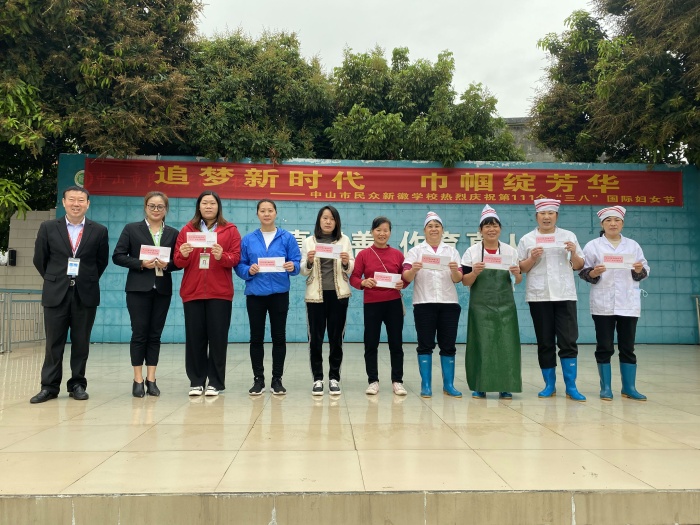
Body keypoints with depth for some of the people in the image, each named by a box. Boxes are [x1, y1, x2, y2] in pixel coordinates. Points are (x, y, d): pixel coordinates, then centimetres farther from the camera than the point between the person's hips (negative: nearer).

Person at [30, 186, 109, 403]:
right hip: (56, 294, 0)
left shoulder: (99, 231, 2)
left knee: (81, 343, 6)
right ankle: (49, 386, 14)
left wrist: (88, 281, 9)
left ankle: (77, 385, 16)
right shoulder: (48, 228, 2)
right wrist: (55, 280, 12)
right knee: (54, 342, 5)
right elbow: (40, 259, 10)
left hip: (86, 295, 0)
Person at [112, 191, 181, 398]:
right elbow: (118, 256, -1)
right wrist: (141, 263, -14)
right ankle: (138, 380, 8)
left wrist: (167, 264, -13)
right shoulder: (131, 229, 3)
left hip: (163, 290, 2)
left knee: (155, 334, 6)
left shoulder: (173, 233, 8)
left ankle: (151, 379, 13)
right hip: (138, 289, -2)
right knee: (139, 333, 0)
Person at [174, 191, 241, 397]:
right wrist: (183, 255, -14)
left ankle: (216, 382, 9)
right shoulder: (187, 230, 12)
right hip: (192, 292, 2)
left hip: (220, 293, -2)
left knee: (218, 337, 0)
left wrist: (222, 256, -20)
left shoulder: (230, 230, 7)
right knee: (194, 338, 3)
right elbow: (179, 262, 8)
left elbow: (236, 257, -1)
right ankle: (196, 382, 12)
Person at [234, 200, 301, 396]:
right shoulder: (248, 239, 8)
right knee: (256, 337, 5)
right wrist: (249, 270, -14)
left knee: (279, 336, 4)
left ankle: (277, 379, 15)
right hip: (255, 293, 1)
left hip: (279, 293, -1)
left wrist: (292, 267, -21)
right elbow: (239, 265, 6)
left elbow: (296, 262, 1)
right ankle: (258, 379, 16)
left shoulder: (287, 238, 4)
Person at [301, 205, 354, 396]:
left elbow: (351, 270, 8)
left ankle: (334, 378, 12)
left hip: (338, 294, 0)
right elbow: (304, 271, 4)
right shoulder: (309, 241, 7)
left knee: (336, 338, 3)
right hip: (315, 295, 0)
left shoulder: (344, 240, 7)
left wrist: (346, 263, -14)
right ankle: (317, 378, 9)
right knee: (315, 338, 0)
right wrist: (309, 262, -16)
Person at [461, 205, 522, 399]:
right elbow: (465, 282, -1)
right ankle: (479, 387, 9)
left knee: (506, 344, 0)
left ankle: (505, 387, 11)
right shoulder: (472, 251, 0)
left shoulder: (511, 251, 7)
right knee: (480, 344, -1)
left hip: (505, 305, 2)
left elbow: (518, 281, 12)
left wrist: (517, 273, -11)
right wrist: (475, 272, -21)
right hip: (480, 306, -2)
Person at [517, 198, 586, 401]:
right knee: (545, 342, 5)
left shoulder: (568, 236, 9)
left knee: (568, 341, -4)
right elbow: (520, 269, 6)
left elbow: (579, 266, 10)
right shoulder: (527, 239, 6)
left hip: (564, 294, 0)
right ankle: (550, 385, 15)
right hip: (538, 295, 0)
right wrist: (532, 258, -12)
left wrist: (574, 253, -8)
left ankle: (571, 387, 4)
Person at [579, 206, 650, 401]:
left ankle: (629, 387, 14)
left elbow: (644, 272, 11)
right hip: (603, 304, -2)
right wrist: (594, 273, -19)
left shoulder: (633, 245, 11)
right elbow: (583, 273, 1)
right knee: (604, 347, 2)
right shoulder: (592, 246, 3)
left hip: (629, 304, 2)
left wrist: (639, 270, -11)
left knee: (627, 347, 6)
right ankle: (605, 388, 10)